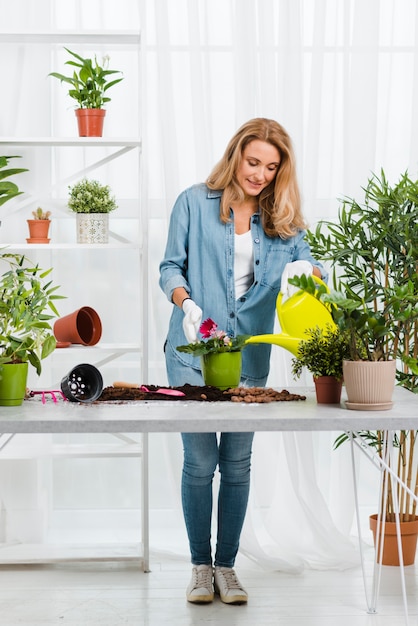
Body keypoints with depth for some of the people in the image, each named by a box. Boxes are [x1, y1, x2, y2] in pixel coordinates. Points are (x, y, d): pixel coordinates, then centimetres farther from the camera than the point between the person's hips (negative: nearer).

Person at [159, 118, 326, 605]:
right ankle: (201, 565, 11)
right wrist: (186, 303, -18)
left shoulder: (281, 218, 9)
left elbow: (310, 265, 3)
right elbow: (170, 267, 1)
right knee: (200, 461, -3)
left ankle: (227, 565, 16)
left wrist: (305, 269, -21)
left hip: (250, 354, 3)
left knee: (237, 463, 5)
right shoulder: (195, 203, 1)